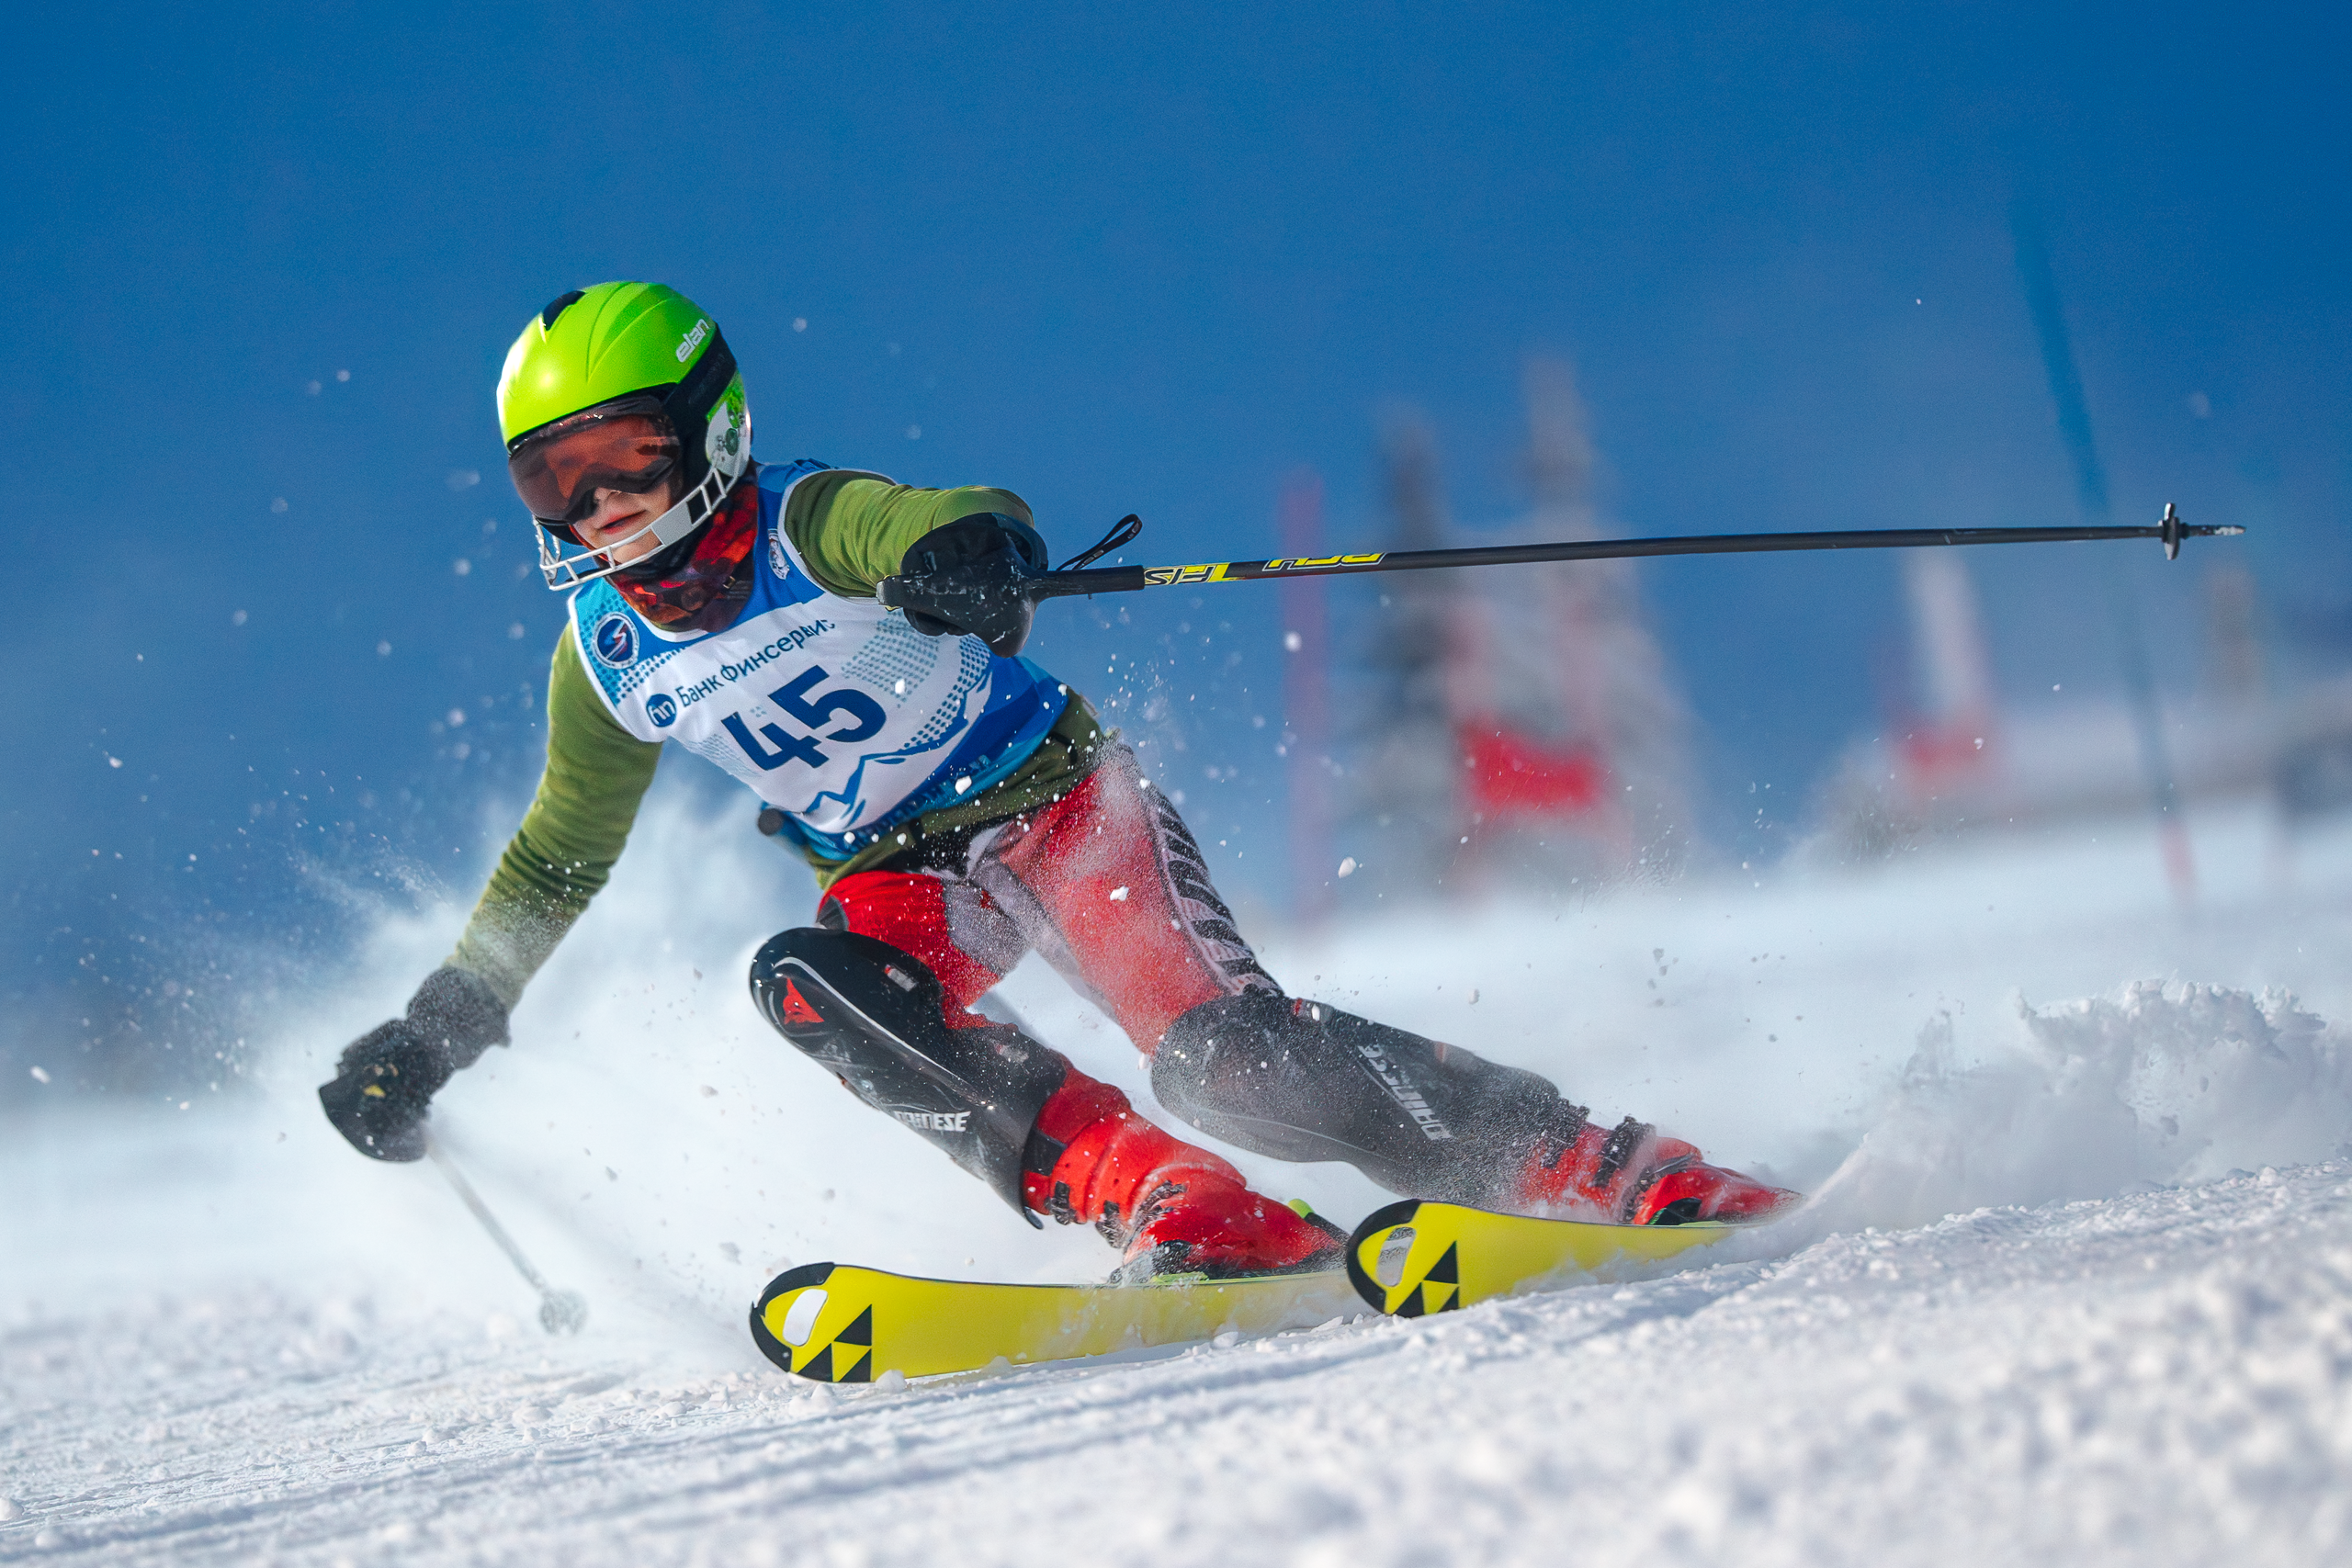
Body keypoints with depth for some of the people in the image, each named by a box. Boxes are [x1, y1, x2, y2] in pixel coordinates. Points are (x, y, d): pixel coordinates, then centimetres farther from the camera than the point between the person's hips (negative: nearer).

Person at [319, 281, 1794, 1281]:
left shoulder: (815, 527, -18)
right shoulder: (607, 659, 0)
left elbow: (957, 517, -40)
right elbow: (556, 858, 16)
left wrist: (973, 556, -65)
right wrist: (439, 1029, 14)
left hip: (1056, 800, -5)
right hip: (901, 884, 5)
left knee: (1230, 1057, -25)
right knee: (805, 981, -29)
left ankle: (1607, 1170, -13)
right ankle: (1171, 1206, -34)